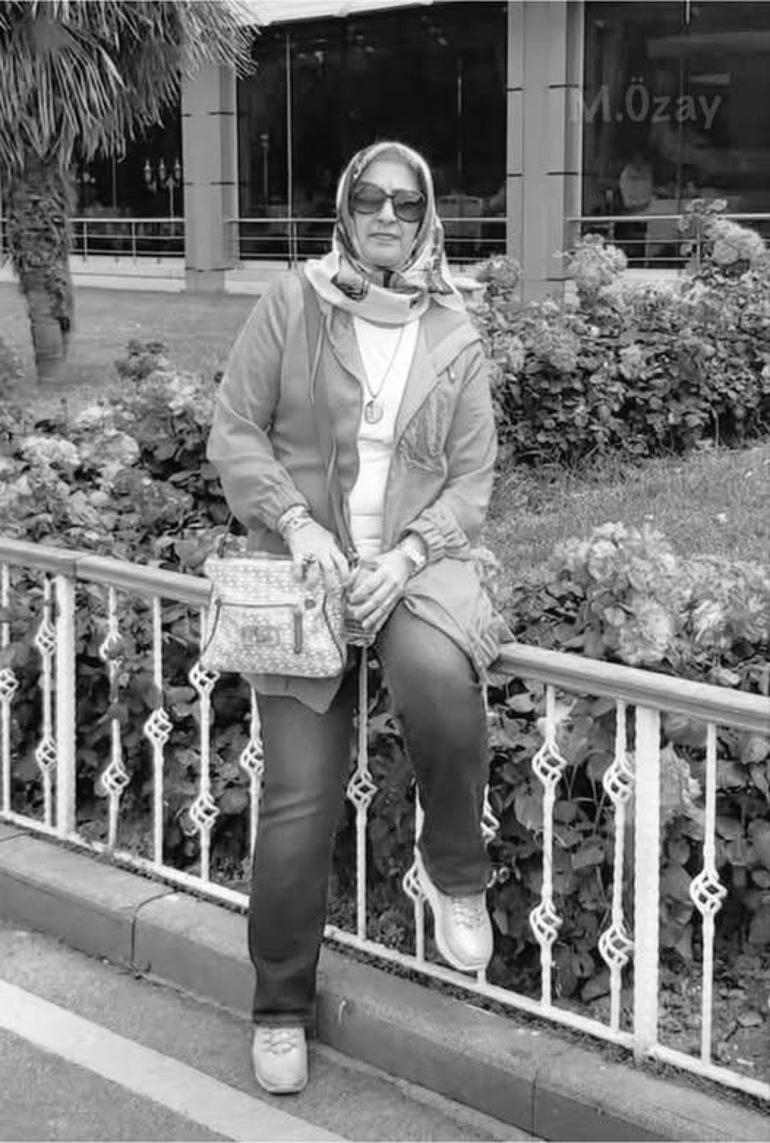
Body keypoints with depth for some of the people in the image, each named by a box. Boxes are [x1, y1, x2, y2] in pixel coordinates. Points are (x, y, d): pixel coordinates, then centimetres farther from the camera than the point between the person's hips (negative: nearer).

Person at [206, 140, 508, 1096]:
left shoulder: (453, 337, 5)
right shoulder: (290, 305, 0)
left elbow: (471, 477, 3)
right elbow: (235, 435, -1)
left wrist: (405, 559, -13)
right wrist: (297, 524, -15)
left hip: (416, 562, 1)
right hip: (305, 567, -1)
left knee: (440, 678, -34)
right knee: (298, 801, -4)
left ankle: (453, 871, -4)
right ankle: (280, 1009, 17)